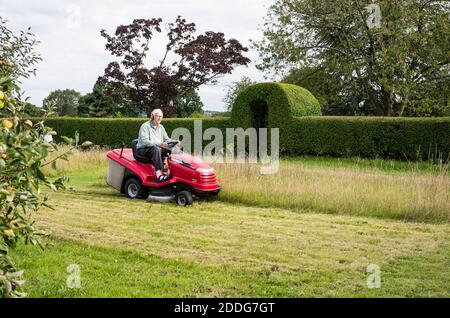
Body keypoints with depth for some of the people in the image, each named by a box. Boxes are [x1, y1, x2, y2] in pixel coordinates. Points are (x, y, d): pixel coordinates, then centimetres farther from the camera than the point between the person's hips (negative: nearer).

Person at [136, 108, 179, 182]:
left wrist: (174, 141, -7)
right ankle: (159, 174, -49)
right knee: (156, 149, -38)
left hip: (157, 149, 7)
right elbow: (145, 142, -22)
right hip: (143, 150, -7)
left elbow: (166, 139, 16)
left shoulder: (161, 127, 15)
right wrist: (159, 144, -34)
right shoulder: (145, 126, -10)